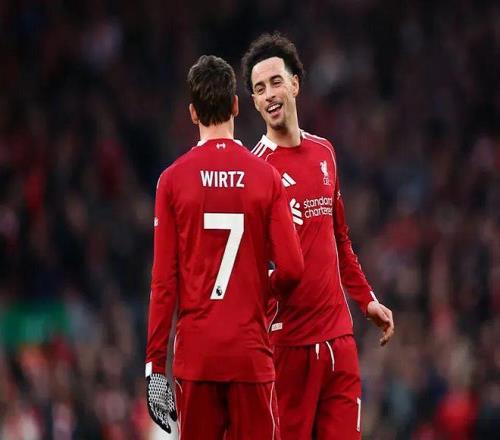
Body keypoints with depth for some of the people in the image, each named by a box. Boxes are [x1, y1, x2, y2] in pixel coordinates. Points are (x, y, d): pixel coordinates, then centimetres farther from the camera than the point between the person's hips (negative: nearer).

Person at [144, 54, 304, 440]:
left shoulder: (173, 180, -1)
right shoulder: (266, 176, 0)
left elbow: (163, 280, -2)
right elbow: (291, 268, -6)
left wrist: (155, 367, 2)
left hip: (195, 352, 1)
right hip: (252, 351, -1)